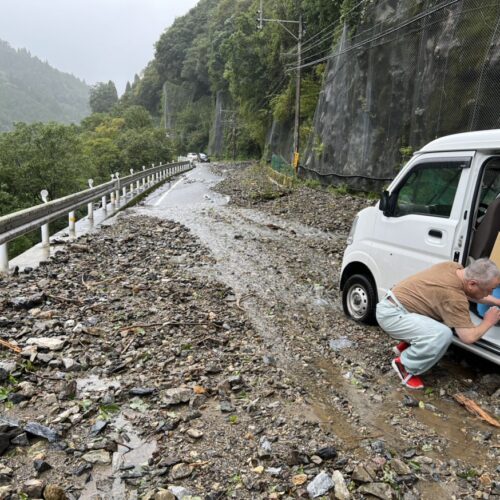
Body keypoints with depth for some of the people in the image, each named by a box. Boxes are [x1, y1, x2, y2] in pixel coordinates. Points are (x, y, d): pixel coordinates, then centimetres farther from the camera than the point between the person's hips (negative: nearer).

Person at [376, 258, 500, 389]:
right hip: (391, 314, -10)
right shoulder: (454, 296, -25)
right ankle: (405, 365, -4)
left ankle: (406, 345, 20)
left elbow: (468, 292, 24)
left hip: (393, 304, 10)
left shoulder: (454, 267, 2)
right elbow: (469, 337, -21)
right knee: (442, 335, -28)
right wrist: (488, 322, -3)